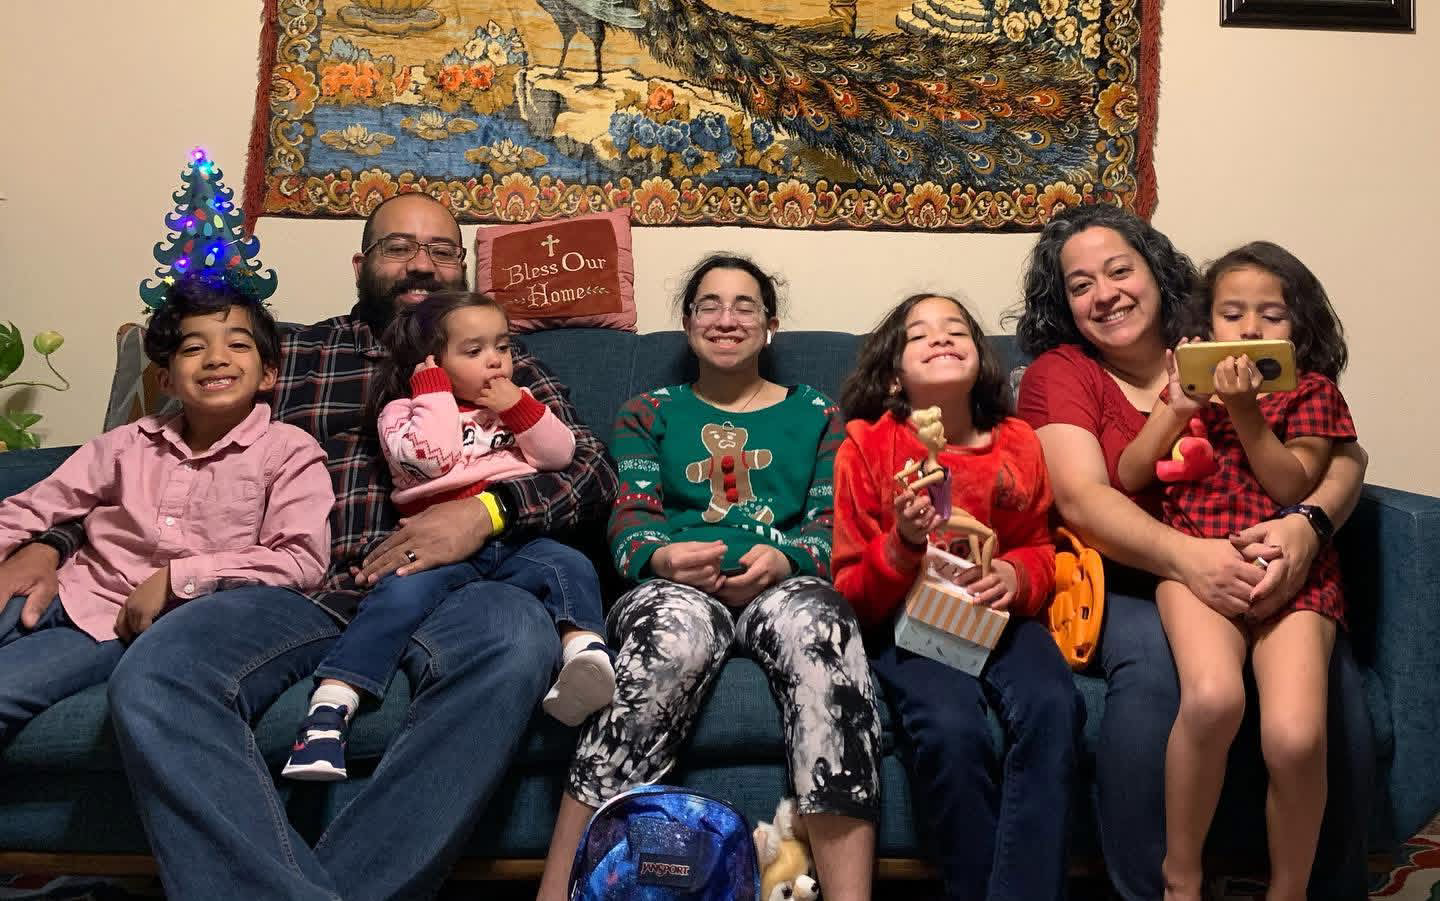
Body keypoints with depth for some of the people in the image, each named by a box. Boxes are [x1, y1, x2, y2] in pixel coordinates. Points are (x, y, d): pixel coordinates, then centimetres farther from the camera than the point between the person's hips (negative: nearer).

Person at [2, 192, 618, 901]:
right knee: (153, 674, -29)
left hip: (444, 587, -1)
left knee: (516, 636, -37)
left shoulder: (499, 361, 22)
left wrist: (488, 509, -11)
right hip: (307, 589, 2)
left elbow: (593, 470, 9)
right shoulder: (293, 356, 24)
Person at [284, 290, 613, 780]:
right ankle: (329, 709, -35)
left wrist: (520, 408, 1)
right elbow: (429, 458, -7)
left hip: (517, 541, 3)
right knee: (399, 594, -30)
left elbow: (560, 455, 13)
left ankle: (585, 649, -48)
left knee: (571, 565, -27)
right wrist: (436, 392, 3)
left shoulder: (519, 405, 26)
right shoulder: (405, 409, 14)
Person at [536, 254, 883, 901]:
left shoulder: (816, 415, 23)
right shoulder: (648, 413, 24)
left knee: (816, 626, -38)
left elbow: (833, 526, 10)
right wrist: (662, 556, -15)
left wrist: (784, 558, -14)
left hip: (787, 583, 1)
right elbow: (631, 519, 10)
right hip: (677, 584, 0)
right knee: (675, 632, -39)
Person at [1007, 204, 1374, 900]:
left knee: (1333, 680, -25)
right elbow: (1081, 499, -11)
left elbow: (1346, 454, 2)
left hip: (1263, 574, 2)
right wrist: (1186, 555, -29)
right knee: (1153, 678, -32)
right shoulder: (1059, 373, 4)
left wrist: (1307, 526, -21)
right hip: (1133, 576, -2)